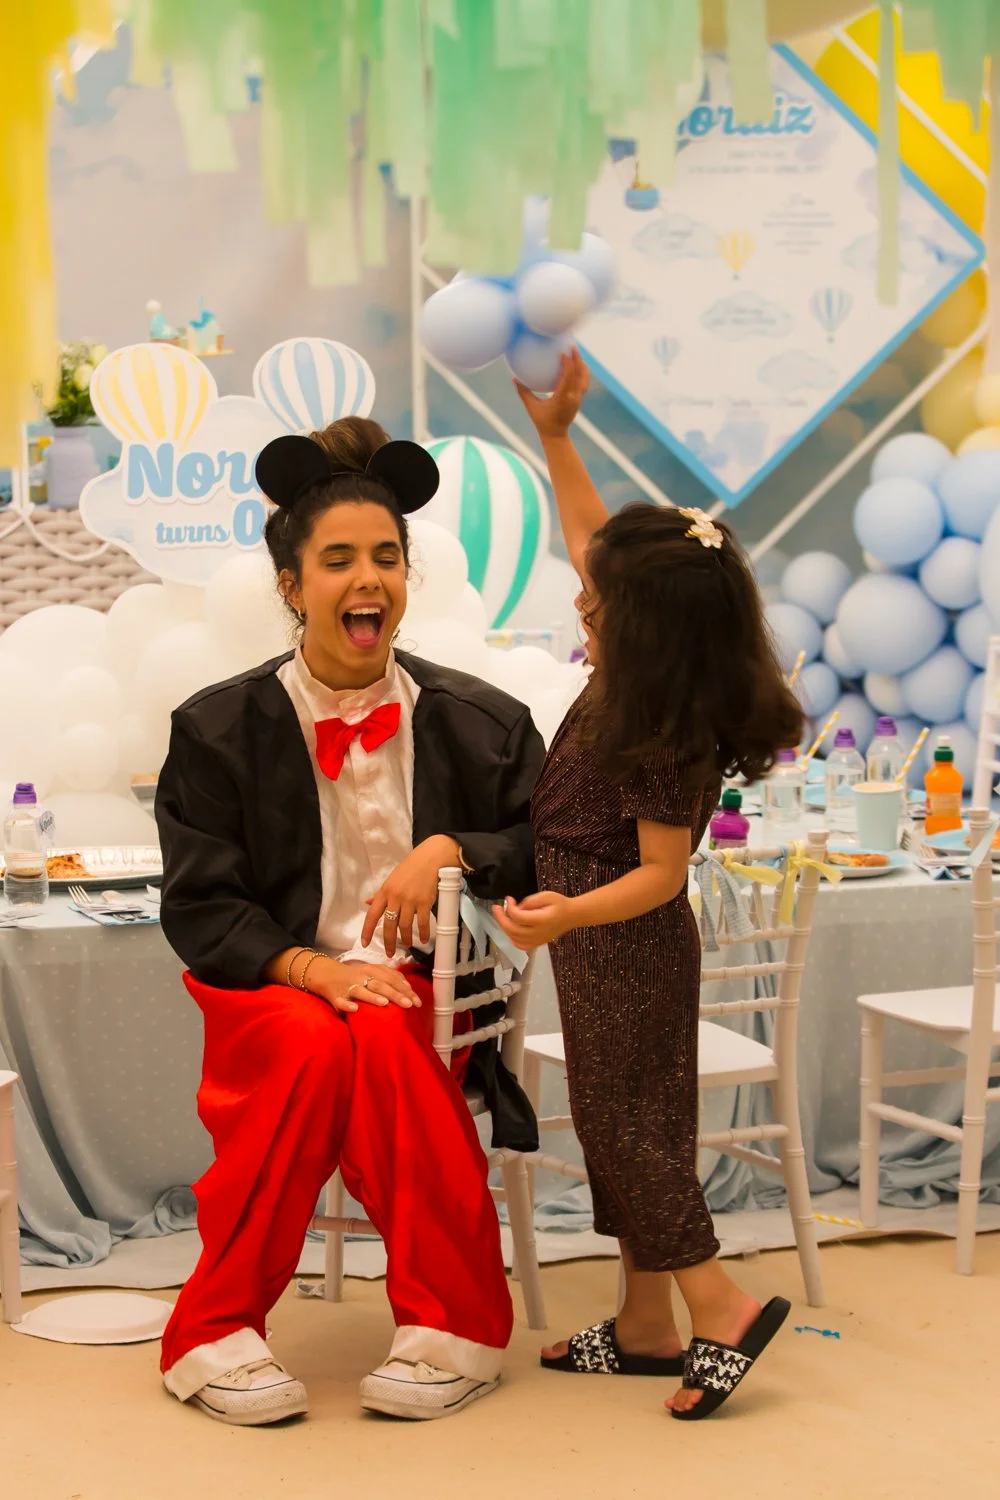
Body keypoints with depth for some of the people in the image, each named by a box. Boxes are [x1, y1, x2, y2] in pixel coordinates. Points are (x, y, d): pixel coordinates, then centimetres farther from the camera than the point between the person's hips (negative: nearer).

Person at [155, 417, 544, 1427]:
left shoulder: (477, 721, 7)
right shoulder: (219, 729, 2)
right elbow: (200, 907, -2)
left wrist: (449, 848, -11)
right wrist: (313, 967, -19)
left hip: (417, 987, 1)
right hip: (271, 991, -1)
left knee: (382, 1045, -34)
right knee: (317, 1048, -34)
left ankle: (451, 1325, -19)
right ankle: (216, 1331, -21)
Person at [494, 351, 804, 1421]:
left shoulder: (665, 742, -26)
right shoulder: (637, 682, -1)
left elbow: (659, 872, -23)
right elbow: (589, 536, 10)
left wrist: (569, 915, -38)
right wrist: (554, 436, 7)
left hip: (622, 947, -9)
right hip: (624, 951, 9)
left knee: (621, 1125, 1)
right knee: (633, 1125, 14)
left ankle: (721, 1310, 6)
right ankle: (646, 1325, 23)